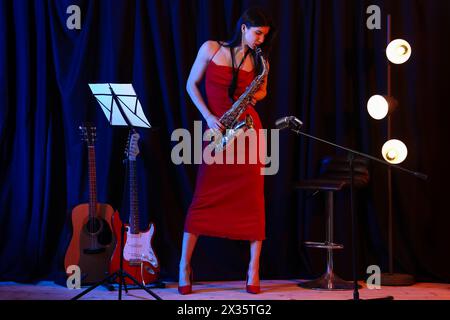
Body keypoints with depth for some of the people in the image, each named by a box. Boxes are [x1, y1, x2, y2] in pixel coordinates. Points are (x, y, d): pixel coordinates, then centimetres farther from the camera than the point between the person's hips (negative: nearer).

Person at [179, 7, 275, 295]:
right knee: (203, 198, -4)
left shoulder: (257, 61, 8)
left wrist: (254, 97, -3)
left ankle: (254, 270, 6)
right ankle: (184, 266, 5)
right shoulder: (211, 48, 0)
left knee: (253, 198, -1)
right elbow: (191, 84, 4)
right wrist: (208, 116, -8)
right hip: (217, 130, -2)